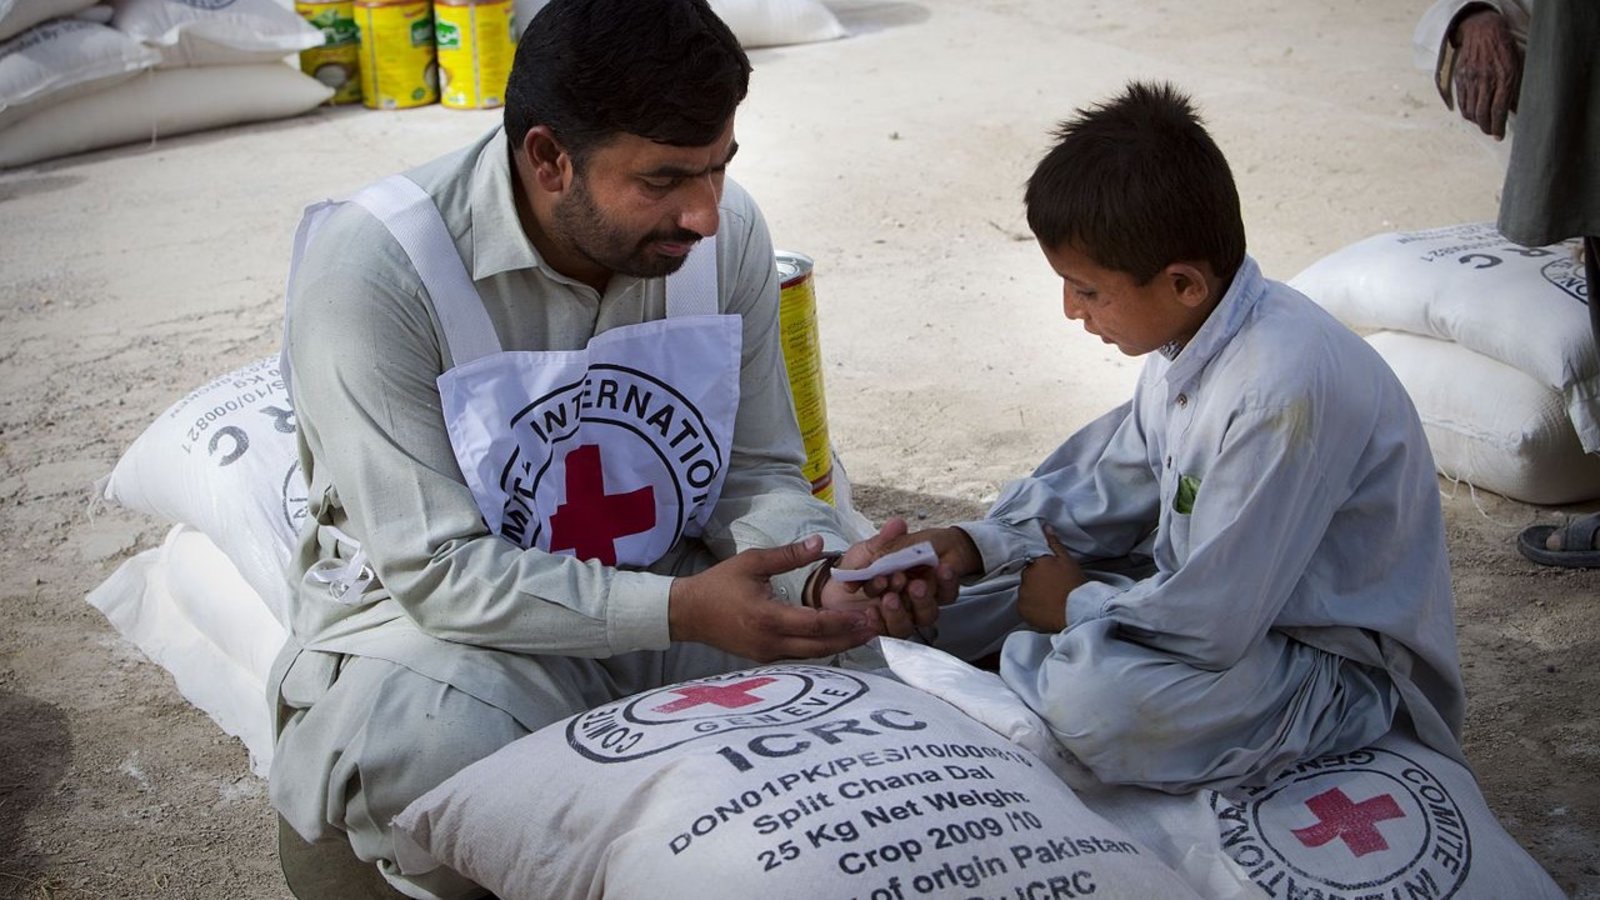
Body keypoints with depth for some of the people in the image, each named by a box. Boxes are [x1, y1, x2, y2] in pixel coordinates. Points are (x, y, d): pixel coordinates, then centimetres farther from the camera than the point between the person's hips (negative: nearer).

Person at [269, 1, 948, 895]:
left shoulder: (726, 228, -9)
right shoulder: (376, 266, -24)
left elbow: (756, 471, 0)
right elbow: (439, 570, -24)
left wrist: (826, 571, -23)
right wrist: (680, 612, -34)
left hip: (670, 587, 5)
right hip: (426, 606, -4)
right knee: (439, 754, -37)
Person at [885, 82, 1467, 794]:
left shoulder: (1284, 387, -31)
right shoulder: (1193, 332, -2)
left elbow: (1211, 623, -30)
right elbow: (1115, 485, 12)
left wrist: (1077, 607, -13)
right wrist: (980, 546, -1)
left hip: (1347, 667, -9)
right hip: (1224, 598, 9)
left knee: (1098, 694, -31)